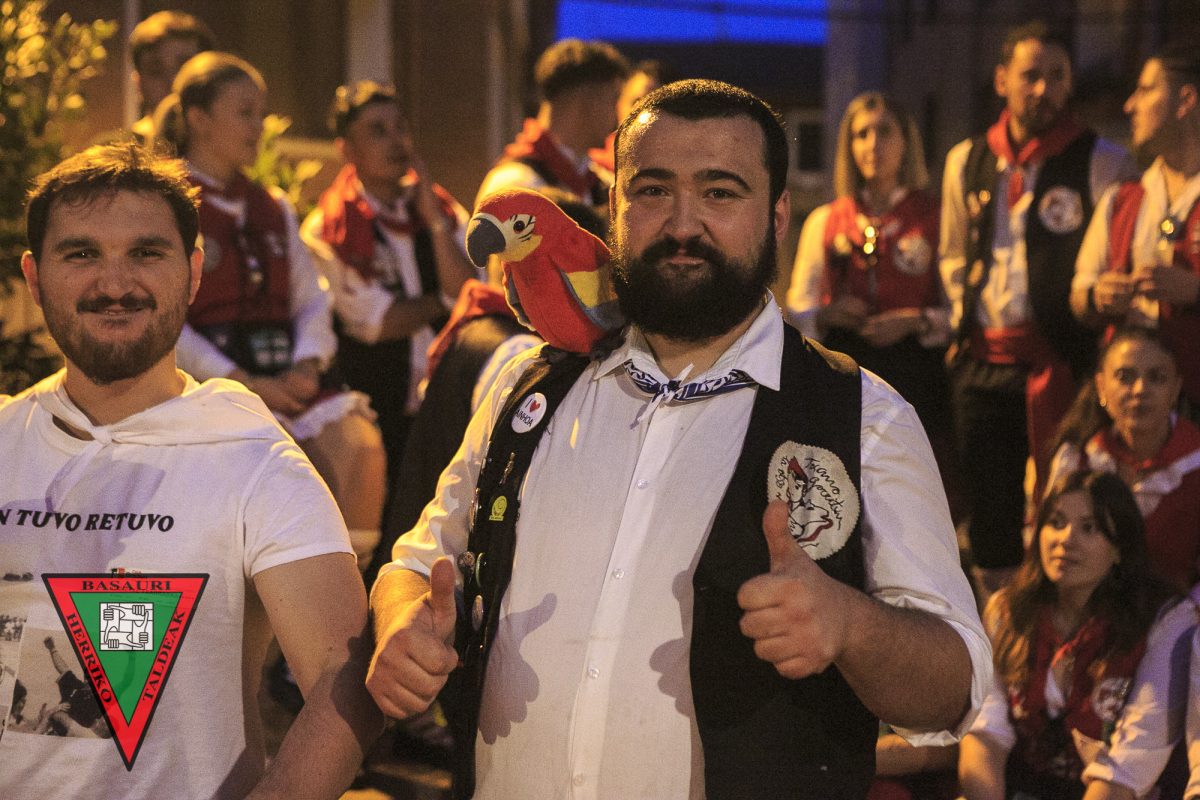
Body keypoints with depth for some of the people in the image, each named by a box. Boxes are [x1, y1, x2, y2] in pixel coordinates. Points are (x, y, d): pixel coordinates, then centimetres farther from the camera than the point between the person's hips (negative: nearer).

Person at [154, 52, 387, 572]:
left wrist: (307, 365, -4)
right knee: (307, 463, -30)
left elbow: (312, 300, 17)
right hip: (214, 374, -5)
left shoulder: (273, 209, 22)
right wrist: (244, 384, -14)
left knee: (361, 445, -23)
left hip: (287, 373, 6)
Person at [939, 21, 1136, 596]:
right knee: (989, 511, 10)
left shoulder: (1100, 162, -2)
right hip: (981, 364, 5)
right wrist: (965, 318, 12)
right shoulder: (967, 161, 13)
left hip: (1057, 364, -5)